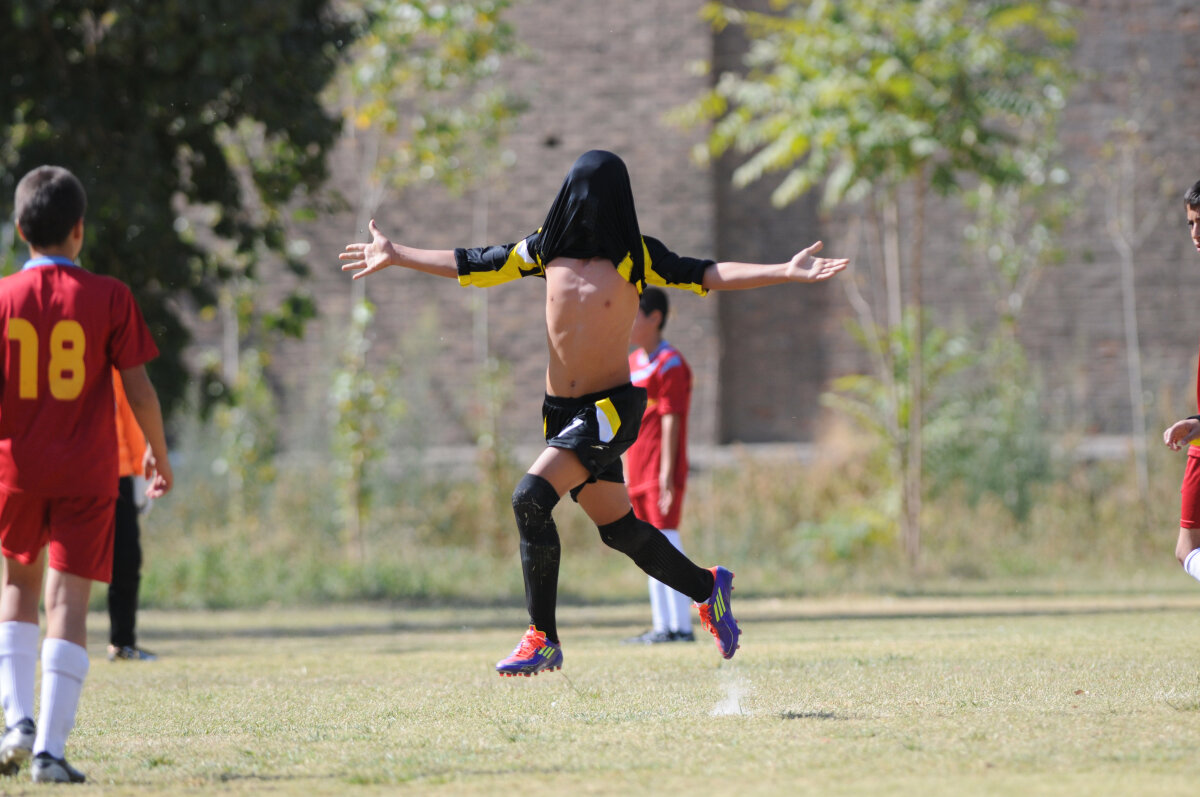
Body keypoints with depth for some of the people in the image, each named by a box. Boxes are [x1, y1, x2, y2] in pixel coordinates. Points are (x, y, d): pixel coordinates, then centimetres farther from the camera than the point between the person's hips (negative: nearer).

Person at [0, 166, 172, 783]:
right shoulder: (108, 298, -5)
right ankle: (50, 750, -11)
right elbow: (138, 389, -3)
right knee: (68, 603, -2)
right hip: (87, 472, -2)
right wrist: (158, 452, 11)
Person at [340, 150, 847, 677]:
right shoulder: (547, 248, 5)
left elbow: (704, 275, -10)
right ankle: (707, 588, 37)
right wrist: (395, 256, 14)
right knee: (618, 529, 14)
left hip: (611, 409, -5)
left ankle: (543, 640, -13)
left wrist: (786, 272, -20)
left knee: (531, 498, -22)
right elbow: (472, 265, 13)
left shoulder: (636, 256, -7)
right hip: (561, 410, 5)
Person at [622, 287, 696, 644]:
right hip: (636, 473, 9)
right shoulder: (631, 363, 17)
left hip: (661, 471, -9)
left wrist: (667, 474, -20)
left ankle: (681, 626, -11)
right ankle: (661, 625, 13)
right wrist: (623, 470, 17)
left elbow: (671, 421, -15)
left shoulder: (670, 364, -10)